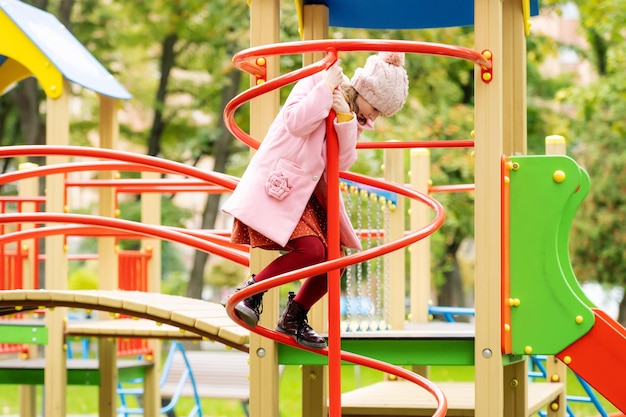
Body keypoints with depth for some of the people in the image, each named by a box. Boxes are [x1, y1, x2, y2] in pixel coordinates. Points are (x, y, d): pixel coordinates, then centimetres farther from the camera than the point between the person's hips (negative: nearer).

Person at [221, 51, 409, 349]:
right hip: (277, 186, -8)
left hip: (308, 193, 8)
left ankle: (293, 319, 20)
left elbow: (343, 163, -4)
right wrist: (327, 87, -24)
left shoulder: (354, 117, 10)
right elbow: (296, 122, -26)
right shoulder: (315, 83, -9)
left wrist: (346, 119, -16)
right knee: (311, 250, -24)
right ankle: (249, 293, -7)